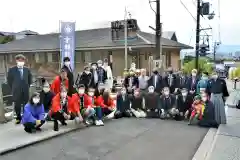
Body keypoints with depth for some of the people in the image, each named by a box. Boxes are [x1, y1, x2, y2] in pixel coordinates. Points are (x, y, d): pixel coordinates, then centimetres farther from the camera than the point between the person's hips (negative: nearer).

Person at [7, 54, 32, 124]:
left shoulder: (27, 70, 1)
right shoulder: (11, 70, -4)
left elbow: (30, 80, 13)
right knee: (17, 105, 6)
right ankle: (18, 118, 22)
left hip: (25, 91, 2)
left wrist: (27, 87, 8)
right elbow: (9, 80, 2)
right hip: (16, 91, -1)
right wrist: (13, 88, 3)